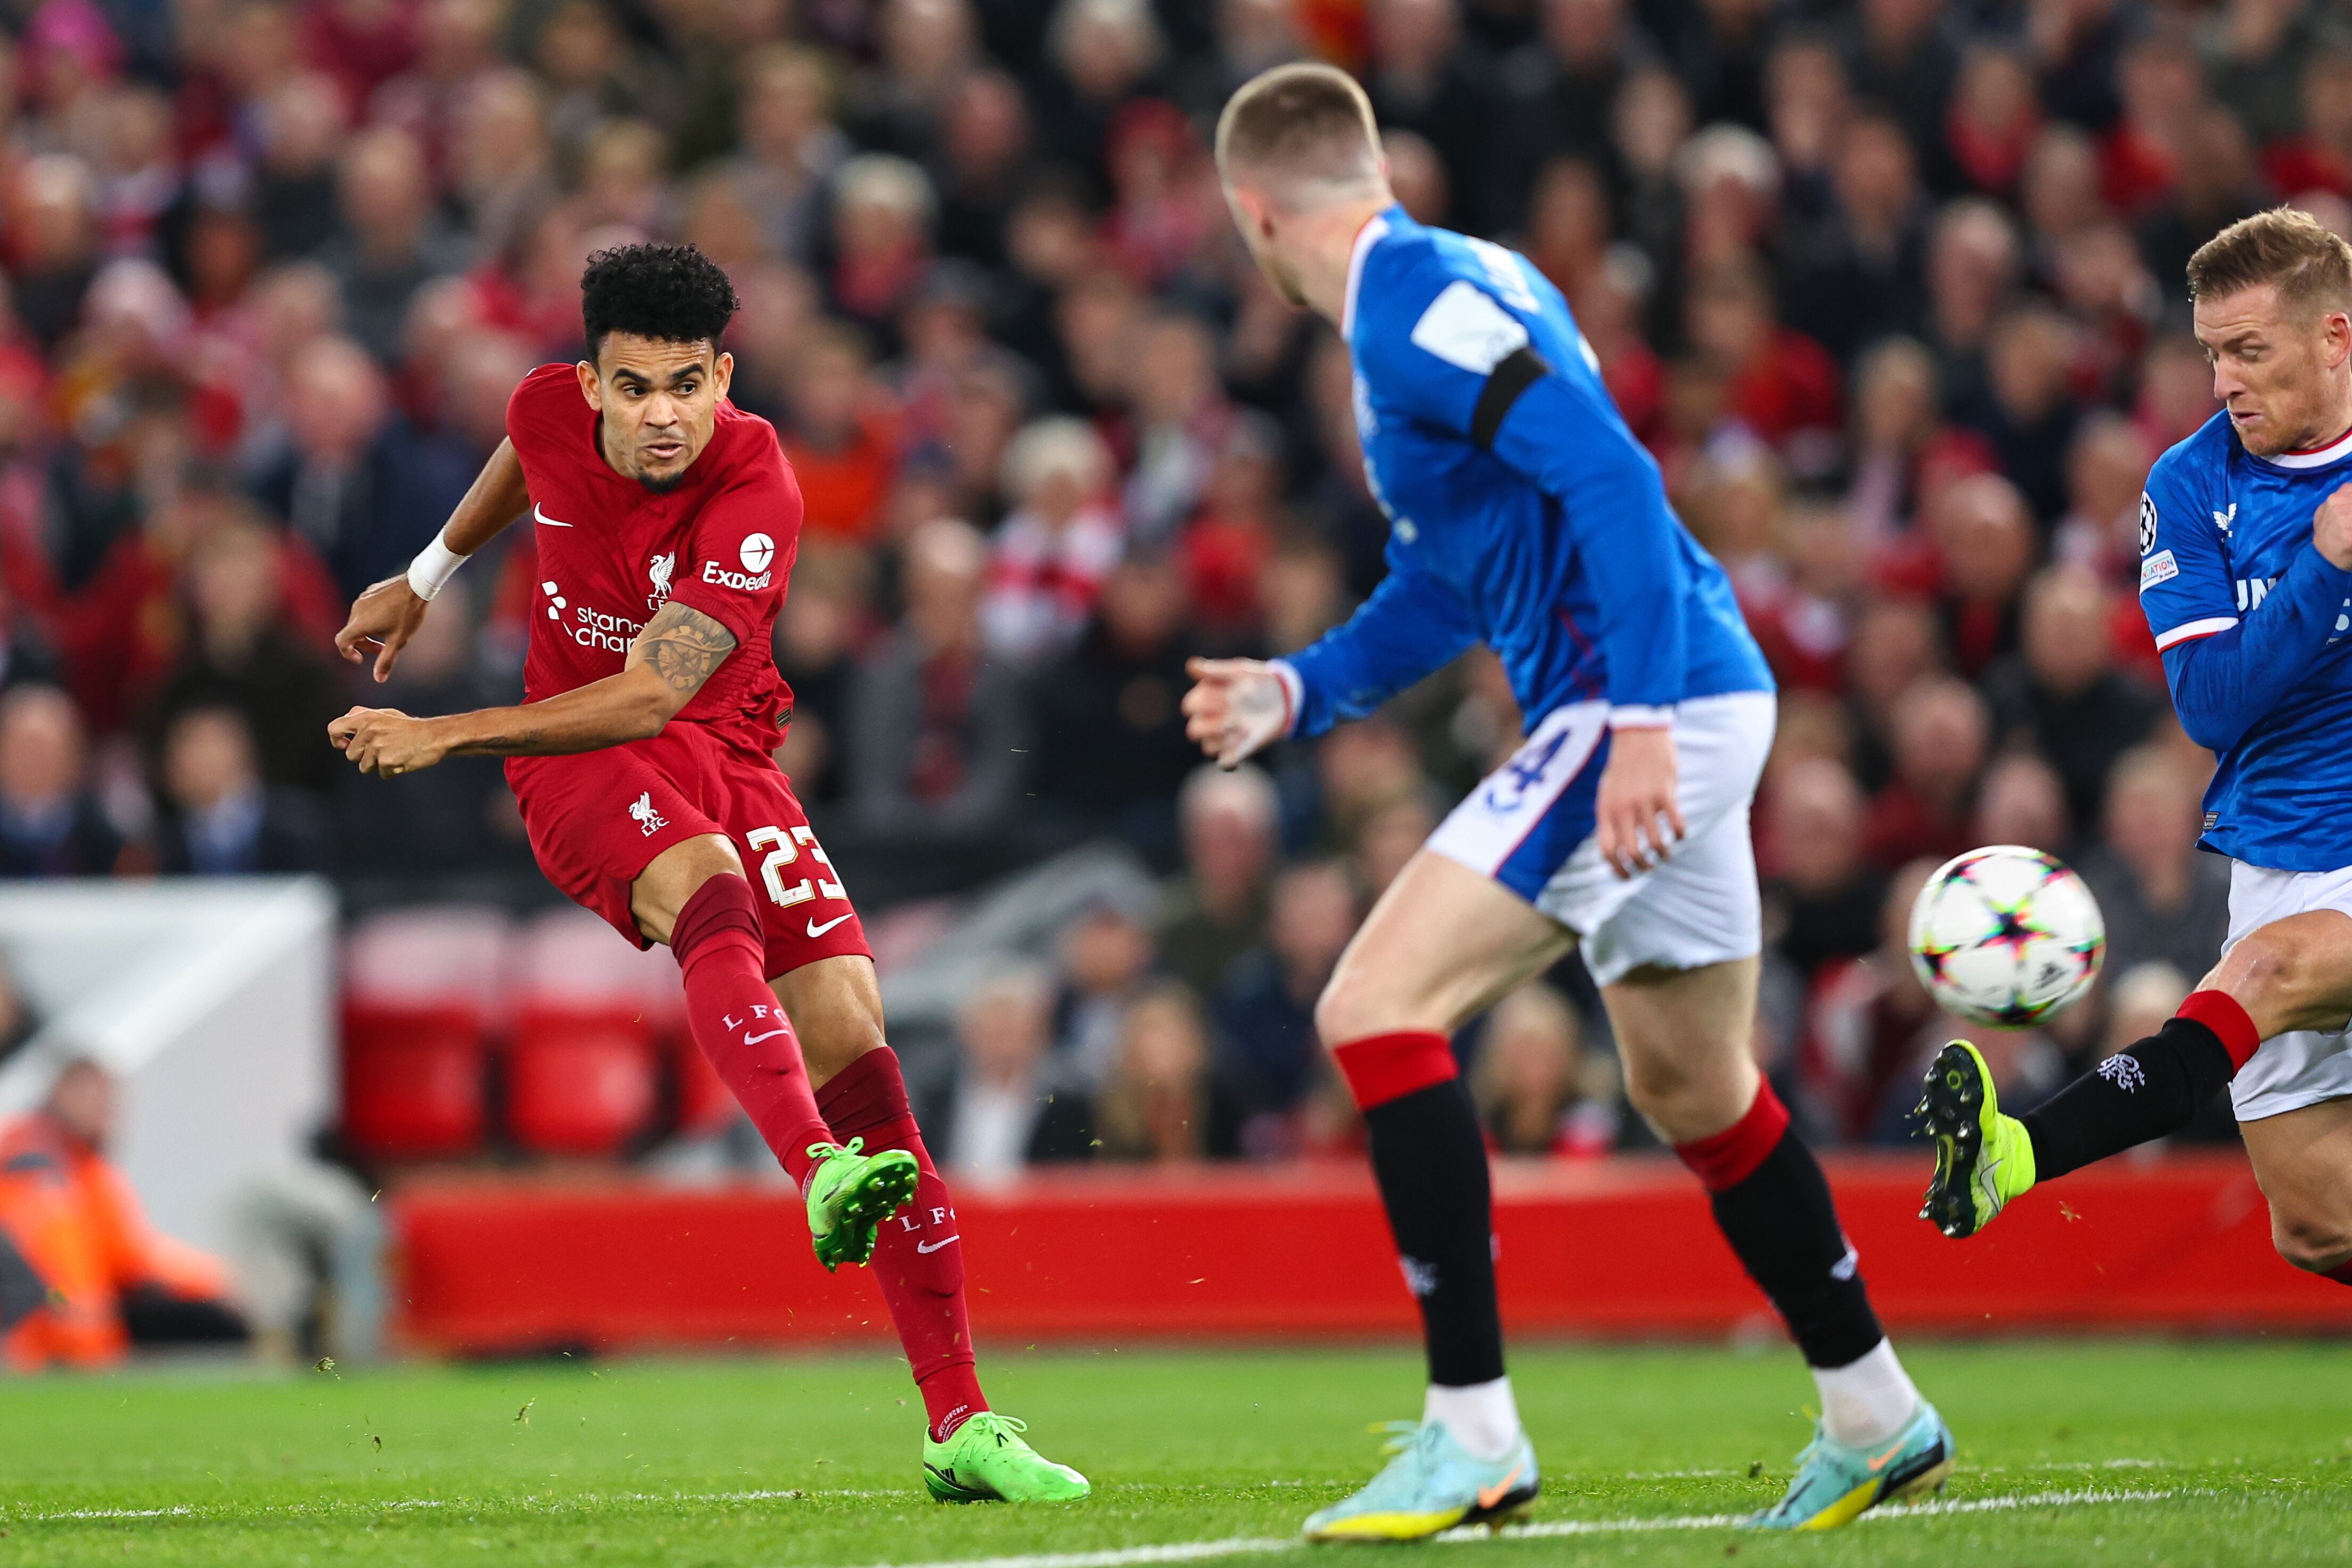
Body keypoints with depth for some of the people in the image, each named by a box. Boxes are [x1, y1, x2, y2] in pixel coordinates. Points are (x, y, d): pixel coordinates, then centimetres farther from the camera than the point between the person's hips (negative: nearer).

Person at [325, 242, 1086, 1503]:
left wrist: (443, 736, -24)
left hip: (722, 753, 0)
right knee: (713, 896, -35)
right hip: (576, 769, 0)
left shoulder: (754, 488, -20)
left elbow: (649, 697, -25)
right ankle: (821, 1174, -64)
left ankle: (958, 1425, -14)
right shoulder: (552, 410, -6)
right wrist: (426, 582, 34)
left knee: (850, 1028, -15)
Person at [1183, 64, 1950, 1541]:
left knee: (1379, 1007, -14)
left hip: (1653, 706, -10)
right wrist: (1298, 691, 22)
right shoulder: (1435, 290, 18)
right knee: (1696, 1090, 21)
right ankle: (1878, 1421, 32)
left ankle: (1473, 1432, -15)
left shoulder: (1419, 306, -13)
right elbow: (1450, 580, 29)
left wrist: (1640, 723, -28)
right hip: (1685, 712, 10)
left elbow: (1612, 479, -24)